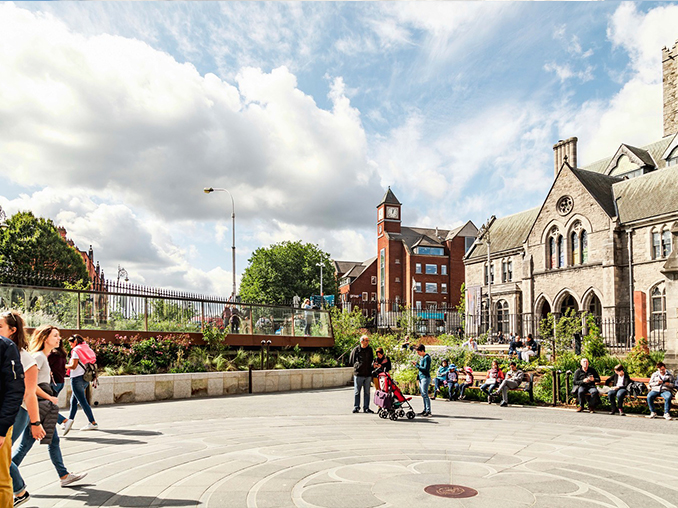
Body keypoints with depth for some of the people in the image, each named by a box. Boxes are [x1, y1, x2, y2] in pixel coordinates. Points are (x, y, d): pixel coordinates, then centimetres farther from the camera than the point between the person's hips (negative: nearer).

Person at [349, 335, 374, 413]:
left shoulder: (370, 349, 10)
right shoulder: (356, 349, -3)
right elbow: (351, 361, 4)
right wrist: (357, 365, 0)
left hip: (368, 374, 4)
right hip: (358, 374, -4)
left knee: (367, 392, 7)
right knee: (357, 392, 2)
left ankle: (366, 408, 14)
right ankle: (356, 407, 10)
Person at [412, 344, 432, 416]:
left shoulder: (426, 358, -13)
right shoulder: (421, 357, 16)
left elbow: (425, 369, -20)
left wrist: (417, 365, -15)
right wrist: (417, 364, 6)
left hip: (425, 378, -10)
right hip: (421, 377, 10)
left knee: (425, 394, -11)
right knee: (423, 395, 11)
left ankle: (428, 411, -10)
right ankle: (425, 410, 16)